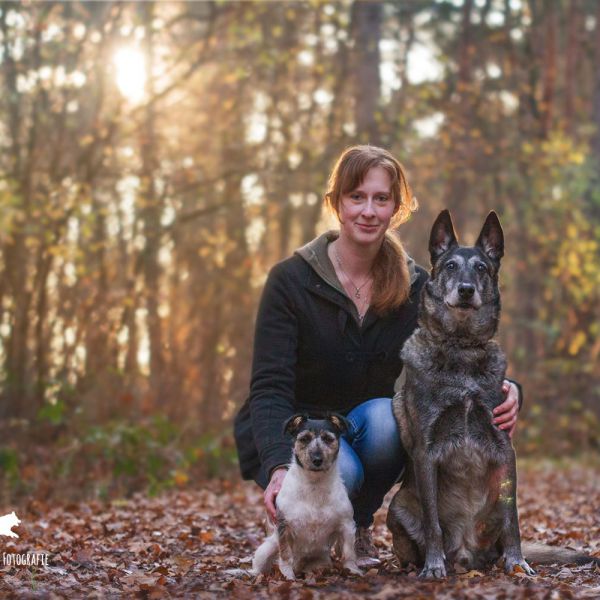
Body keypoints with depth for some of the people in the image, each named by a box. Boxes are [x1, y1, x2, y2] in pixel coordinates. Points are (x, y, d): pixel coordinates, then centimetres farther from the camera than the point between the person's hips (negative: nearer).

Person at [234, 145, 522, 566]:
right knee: (339, 472, -35)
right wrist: (280, 467, -37)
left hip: (367, 432, 3)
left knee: (383, 417, -32)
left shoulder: (415, 287, -3)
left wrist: (505, 389, -31)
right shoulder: (291, 280, -14)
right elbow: (269, 388, -19)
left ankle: (358, 524, -5)